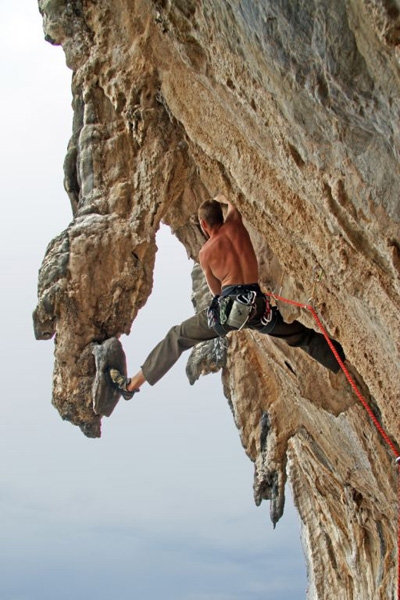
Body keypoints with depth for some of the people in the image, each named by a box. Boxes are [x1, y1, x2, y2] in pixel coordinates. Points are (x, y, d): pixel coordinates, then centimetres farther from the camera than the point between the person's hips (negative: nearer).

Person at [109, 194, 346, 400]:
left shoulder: (205, 252, 5)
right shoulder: (235, 224, 9)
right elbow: (232, 205, 33)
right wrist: (222, 199, 54)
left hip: (228, 308, -2)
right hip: (258, 307, 2)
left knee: (177, 336, 11)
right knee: (302, 335, 18)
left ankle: (133, 384, 15)